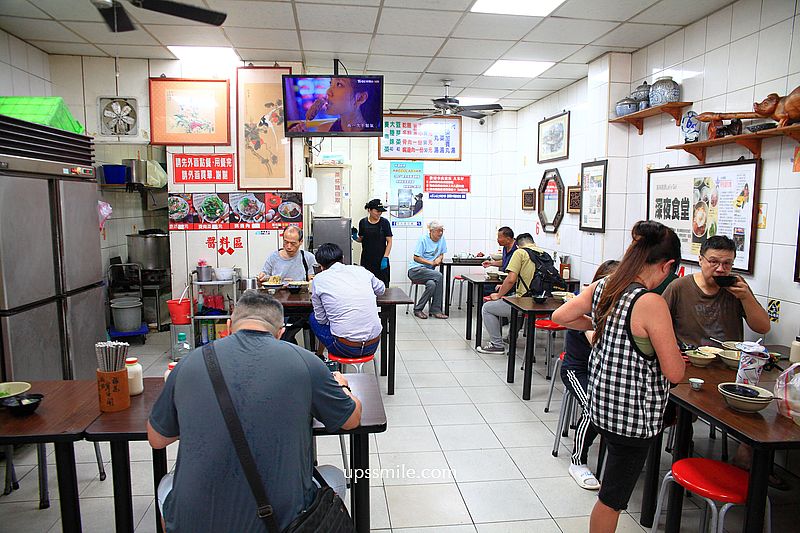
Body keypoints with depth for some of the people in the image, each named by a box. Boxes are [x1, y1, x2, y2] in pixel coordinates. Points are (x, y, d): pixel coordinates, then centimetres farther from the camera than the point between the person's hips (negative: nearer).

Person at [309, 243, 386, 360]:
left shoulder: (319, 279, -2)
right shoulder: (361, 270, 7)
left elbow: (321, 319, 6)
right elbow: (381, 290, 27)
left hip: (345, 349, -3)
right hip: (373, 346, 4)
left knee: (313, 318, 23)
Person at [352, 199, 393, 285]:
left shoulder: (384, 222, -3)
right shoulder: (363, 222, 4)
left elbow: (389, 241, -2)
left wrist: (385, 258, -11)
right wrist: (355, 238, -6)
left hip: (381, 260, -2)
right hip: (366, 260, 2)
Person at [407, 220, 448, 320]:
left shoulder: (442, 239, 8)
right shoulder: (423, 239, -9)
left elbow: (441, 255, 17)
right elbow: (416, 258, -9)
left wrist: (439, 259, -7)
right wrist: (431, 262, -16)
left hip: (429, 271, 5)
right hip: (416, 270, -5)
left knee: (432, 284, -31)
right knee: (439, 276, -29)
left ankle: (418, 309, -15)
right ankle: (436, 309, -20)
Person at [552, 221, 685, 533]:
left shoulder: (602, 287, -3)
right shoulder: (651, 303, -23)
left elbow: (560, 316, 8)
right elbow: (675, 373, -19)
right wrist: (669, 342, 1)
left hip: (602, 402, 7)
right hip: (632, 414, -7)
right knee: (612, 497, 11)